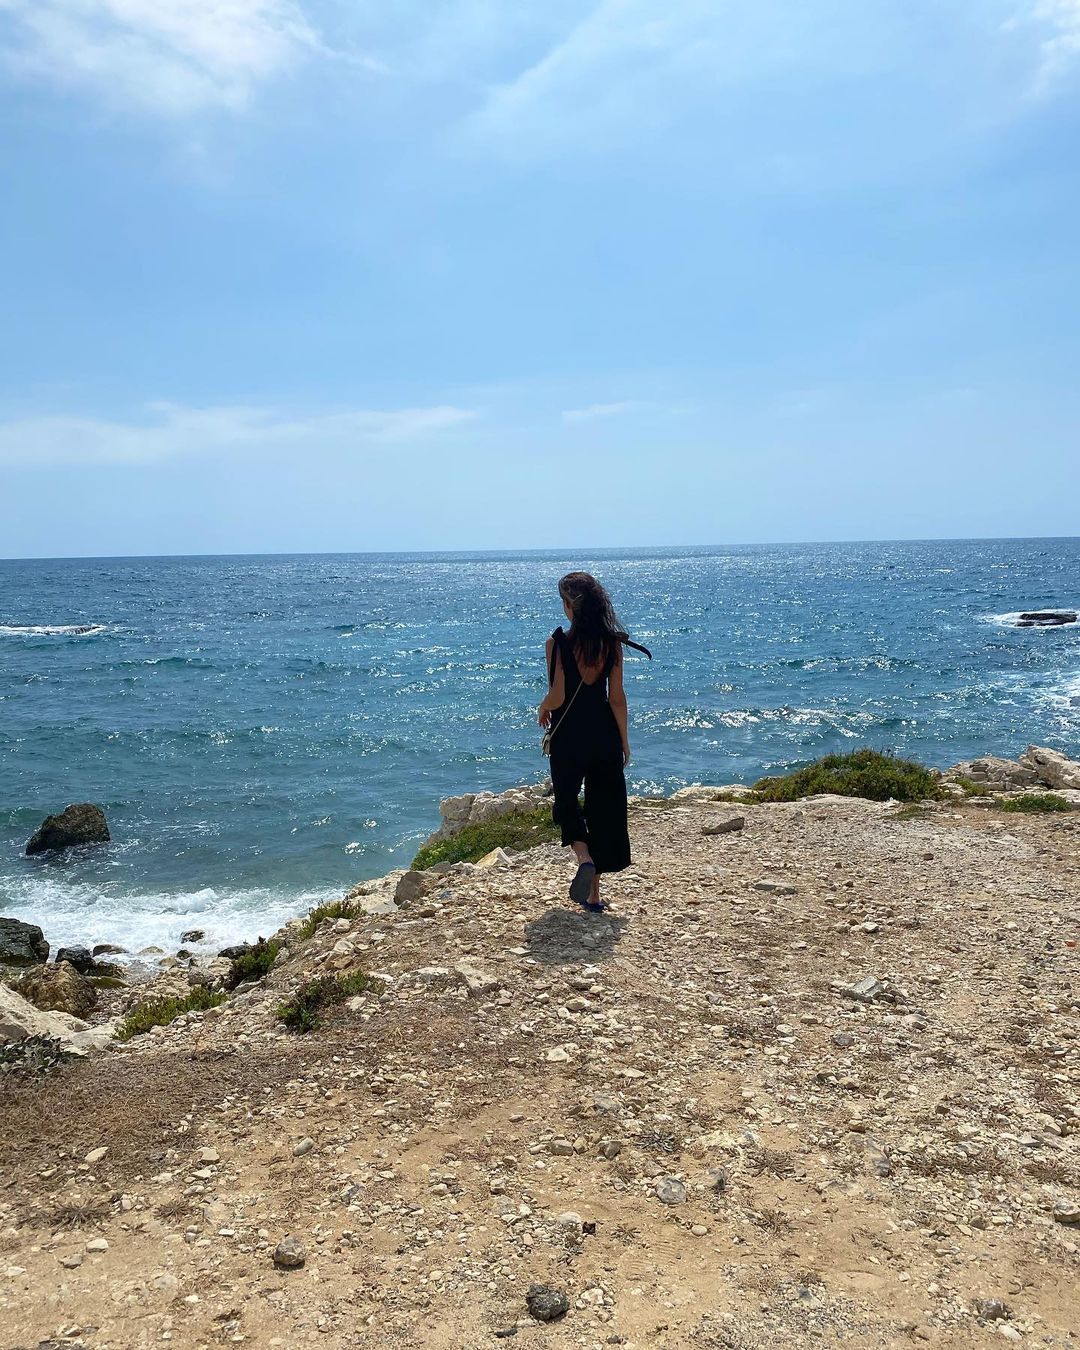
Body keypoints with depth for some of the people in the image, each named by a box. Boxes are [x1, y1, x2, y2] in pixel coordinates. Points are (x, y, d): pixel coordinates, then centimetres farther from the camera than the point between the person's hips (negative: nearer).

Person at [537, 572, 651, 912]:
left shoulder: (558, 642, -13)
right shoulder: (611, 642, -3)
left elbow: (557, 696, -15)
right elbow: (617, 696, -1)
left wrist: (542, 709, 7)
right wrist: (624, 740, 8)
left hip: (568, 735, -3)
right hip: (604, 734, 3)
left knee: (566, 800, 17)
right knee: (604, 808, 12)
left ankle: (584, 858, -12)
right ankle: (592, 893, 17)